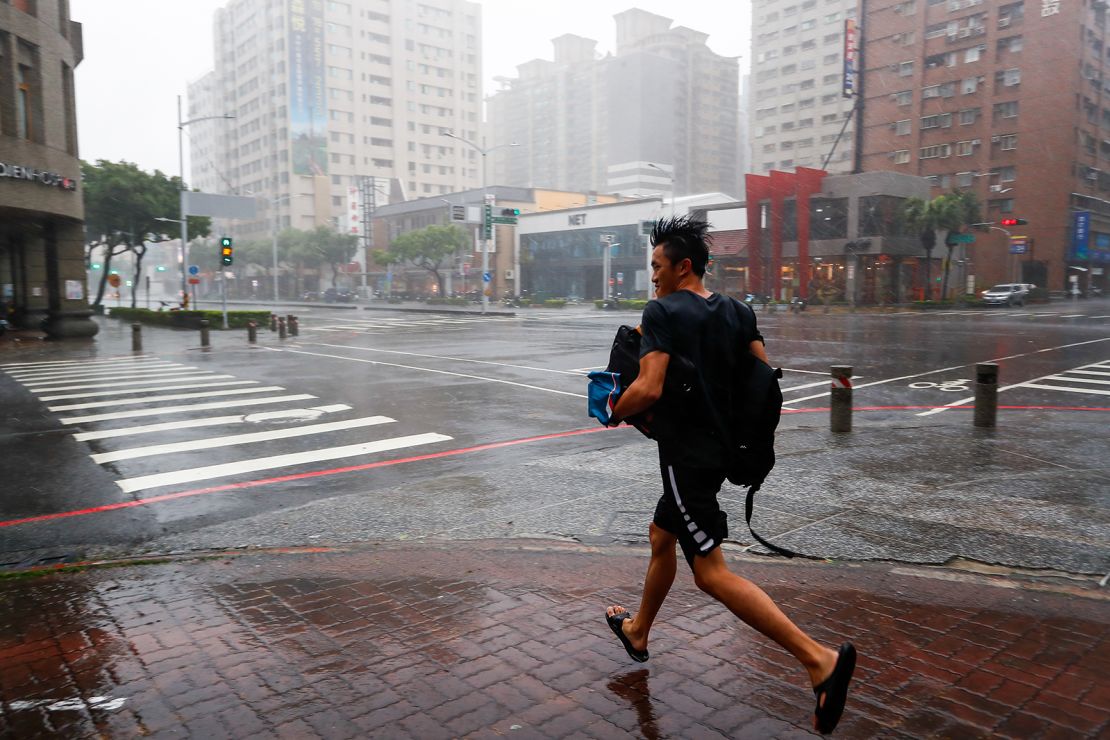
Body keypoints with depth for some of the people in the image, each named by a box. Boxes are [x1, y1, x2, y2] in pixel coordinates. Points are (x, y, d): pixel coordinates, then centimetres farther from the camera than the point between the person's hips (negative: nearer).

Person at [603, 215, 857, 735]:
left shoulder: (662, 312, -15)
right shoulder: (737, 312, 7)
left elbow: (649, 389, -25)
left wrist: (615, 412, -6)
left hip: (685, 453, -9)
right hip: (717, 448, 9)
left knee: (711, 573, -6)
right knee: (661, 537, 25)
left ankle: (819, 659, -11)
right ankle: (637, 632, 43)